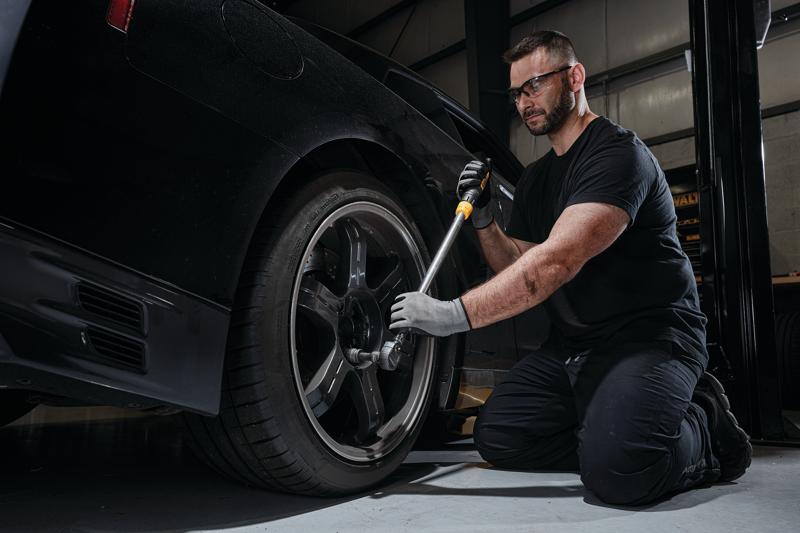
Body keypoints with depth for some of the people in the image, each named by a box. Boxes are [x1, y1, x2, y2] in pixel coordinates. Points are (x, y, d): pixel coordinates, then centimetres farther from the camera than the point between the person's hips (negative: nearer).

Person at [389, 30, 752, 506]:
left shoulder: (618, 151, -15)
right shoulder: (535, 179, 15)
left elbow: (557, 261, -29)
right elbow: (517, 269, 16)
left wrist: (456, 315, -32)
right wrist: (483, 220, -1)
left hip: (649, 334, -8)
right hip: (572, 343, 9)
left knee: (617, 469, -32)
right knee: (497, 436, -6)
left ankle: (702, 429, 0)